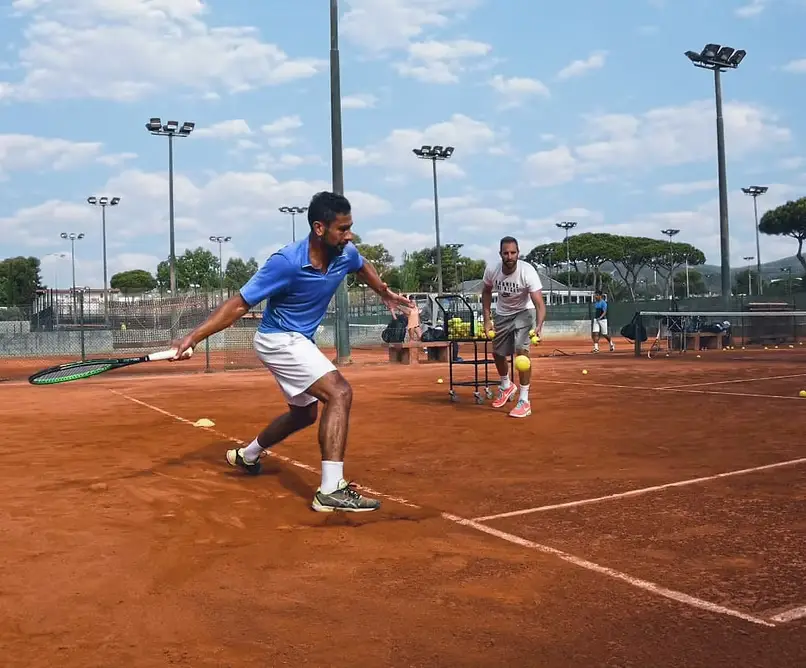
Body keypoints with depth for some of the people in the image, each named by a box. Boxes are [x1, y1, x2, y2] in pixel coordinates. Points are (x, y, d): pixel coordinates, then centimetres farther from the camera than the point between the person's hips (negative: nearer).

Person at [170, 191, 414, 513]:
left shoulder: (345, 253, -10)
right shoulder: (286, 262, -29)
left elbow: (363, 267, 18)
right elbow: (239, 304, -24)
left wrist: (386, 294, 9)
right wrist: (193, 337, -30)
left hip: (300, 341, 9)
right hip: (278, 339, -9)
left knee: (305, 412, 25)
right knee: (340, 392, -26)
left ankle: (247, 455, 48)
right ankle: (331, 489, -28)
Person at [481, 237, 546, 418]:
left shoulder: (528, 272, -31)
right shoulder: (491, 271, -20)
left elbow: (539, 303, -37)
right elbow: (486, 292, 1)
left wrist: (539, 326, -54)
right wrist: (487, 320, -4)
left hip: (523, 312, -4)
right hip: (502, 314, 4)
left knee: (521, 350, -23)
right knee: (497, 353, 13)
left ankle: (524, 401, -15)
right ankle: (506, 386, 44)